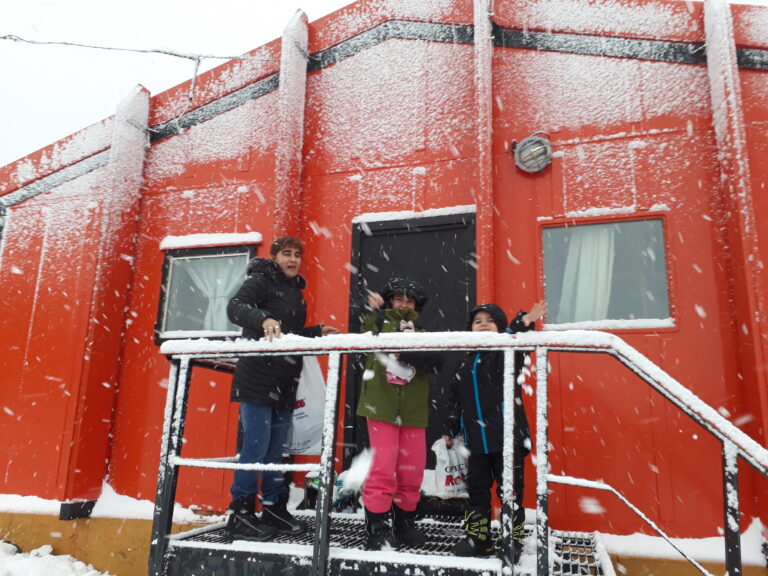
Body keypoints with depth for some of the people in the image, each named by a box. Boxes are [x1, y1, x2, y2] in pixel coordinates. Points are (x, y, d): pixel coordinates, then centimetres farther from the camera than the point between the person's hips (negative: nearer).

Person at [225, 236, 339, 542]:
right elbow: (235, 307, -22)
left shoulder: (295, 291, 20)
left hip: (284, 382, 8)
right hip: (257, 377, -8)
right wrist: (263, 319, -40)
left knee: (275, 448, 14)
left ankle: (275, 510, 23)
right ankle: (240, 516, 4)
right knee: (256, 446, -8)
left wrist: (318, 332, 12)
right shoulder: (260, 280, -3)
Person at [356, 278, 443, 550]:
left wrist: (406, 354, -19)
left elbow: (436, 362, -3)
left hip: (413, 411, 3)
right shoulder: (378, 323, 10)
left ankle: (404, 523, 26)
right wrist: (372, 309, -17)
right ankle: (377, 528, 4)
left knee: (412, 472, 8)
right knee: (383, 469, -8)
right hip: (381, 405, -3)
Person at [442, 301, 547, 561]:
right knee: (477, 490, 13)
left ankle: (513, 542, 18)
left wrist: (524, 322, -46)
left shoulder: (506, 354, -2)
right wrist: (450, 431, 19)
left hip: (508, 437, -5)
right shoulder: (467, 364, 14)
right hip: (477, 440, 5)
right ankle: (477, 539, 27)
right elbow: (455, 400, 19)